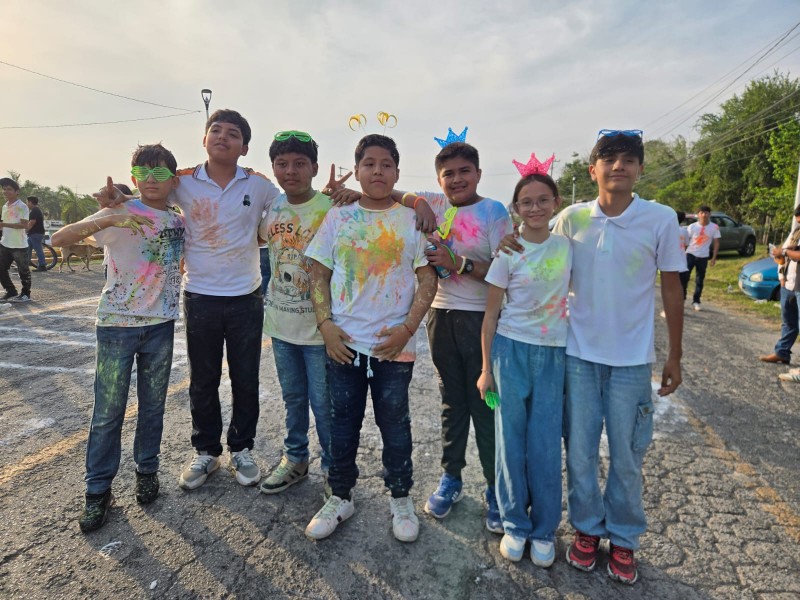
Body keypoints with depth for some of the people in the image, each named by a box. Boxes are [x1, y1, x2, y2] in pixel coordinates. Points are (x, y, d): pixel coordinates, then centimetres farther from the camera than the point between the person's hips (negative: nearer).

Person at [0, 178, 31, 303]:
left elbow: (24, 225, -20)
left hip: (19, 245, -8)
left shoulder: (21, 206, -11)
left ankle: (25, 294, 14)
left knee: (23, 271, 3)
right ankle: (11, 292, 20)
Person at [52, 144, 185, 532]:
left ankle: (147, 471, 32)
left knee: (153, 405, 14)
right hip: (117, 324, -3)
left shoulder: (179, 220, 5)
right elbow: (59, 239, -18)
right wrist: (108, 219, -32)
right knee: (108, 411, 5)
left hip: (161, 324, 4)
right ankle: (98, 490, 20)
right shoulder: (120, 213, -8)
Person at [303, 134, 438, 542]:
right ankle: (339, 498, 32)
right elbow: (319, 274, 6)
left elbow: (427, 279, 0)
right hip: (343, 342, 2)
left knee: (395, 424, 10)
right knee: (342, 423, 13)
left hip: (394, 344, -1)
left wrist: (407, 329, -11)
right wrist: (325, 324, -7)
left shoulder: (412, 220, 1)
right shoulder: (338, 217, 5)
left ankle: (401, 500, 31)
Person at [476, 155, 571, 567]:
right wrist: (486, 368, -3)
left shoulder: (567, 245, 2)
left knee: (545, 445, 6)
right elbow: (491, 313, -1)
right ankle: (515, 524, 25)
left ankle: (544, 529, 24)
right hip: (511, 350, -1)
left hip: (553, 353, 2)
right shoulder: (508, 252, -4)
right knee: (511, 440, 7)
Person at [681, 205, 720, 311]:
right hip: (690, 254, -1)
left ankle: (696, 301, 17)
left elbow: (716, 243, 3)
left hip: (703, 257, 1)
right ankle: (681, 298, 1)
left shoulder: (714, 227, -2)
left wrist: (714, 258, -2)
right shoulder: (692, 226, -4)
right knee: (684, 276, -10)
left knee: (700, 280, 8)